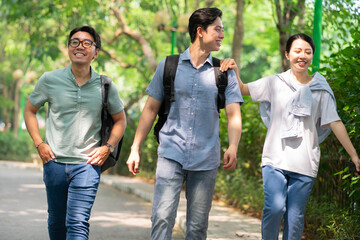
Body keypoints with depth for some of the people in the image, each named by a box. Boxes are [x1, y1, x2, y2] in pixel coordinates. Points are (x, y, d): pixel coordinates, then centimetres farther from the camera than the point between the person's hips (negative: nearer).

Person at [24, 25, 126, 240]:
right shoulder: (50, 80, -1)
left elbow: (120, 120, 13)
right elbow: (30, 111, 12)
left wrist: (108, 147, -1)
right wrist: (39, 144, 1)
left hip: (87, 164, -2)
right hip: (54, 162, 2)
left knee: (78, 222, -13)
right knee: (56, 221, 14)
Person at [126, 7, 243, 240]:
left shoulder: (224, 73, 6)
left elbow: (234, 115, -1)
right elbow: (151, 109, 10)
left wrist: (233, 147, -21)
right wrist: (135, 149, 6)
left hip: (206, 160, 1)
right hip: (171, 155, -1)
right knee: (162, 217, -14)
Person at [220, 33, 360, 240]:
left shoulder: (320, 90, 8)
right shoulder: (275, 83, 7)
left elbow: (335, 123, 6)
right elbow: (243, 89, 7)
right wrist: (234, 71, -13)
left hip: (305, 163, 1)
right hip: (276, 159, -1)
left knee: (295, 215, -1)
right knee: (275, 207, -19)